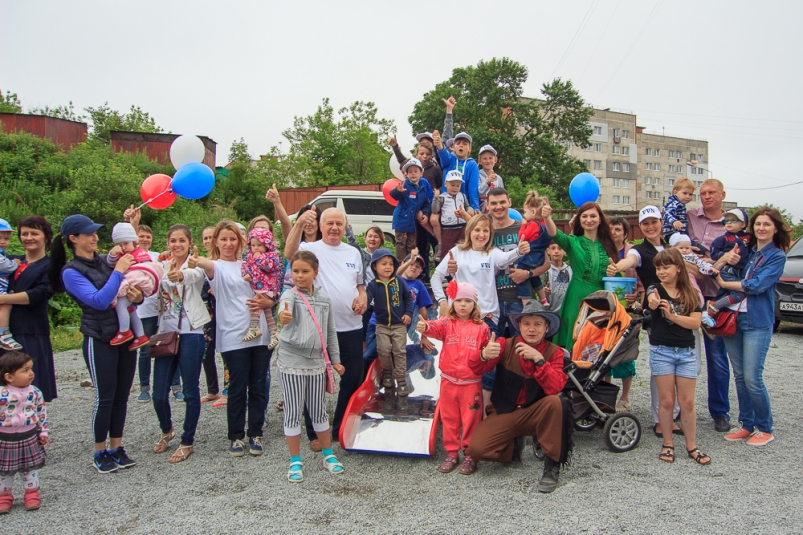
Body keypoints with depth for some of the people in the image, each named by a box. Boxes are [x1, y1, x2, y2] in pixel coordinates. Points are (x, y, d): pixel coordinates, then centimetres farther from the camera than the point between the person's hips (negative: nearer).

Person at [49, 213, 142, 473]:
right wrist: (118, 272, -17)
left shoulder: (106, 261, 8)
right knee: (105, 398, 1)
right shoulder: (70, 272, -7)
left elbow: (131, 288, 11)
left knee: (122, 396, 11)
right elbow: (99, 301, -19)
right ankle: (100, 454, 18)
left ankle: (116, 448, 24)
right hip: (100, 341, -5)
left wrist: (138, 296, -12)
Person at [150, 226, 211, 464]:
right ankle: (166, 430, 36)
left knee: (191, 392, 4)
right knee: (159, 394, 7)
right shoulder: (162, 267, 9)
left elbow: (194, 275, -29)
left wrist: (180, 275, -53)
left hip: (190, 334, -4)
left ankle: (187, 442, 22)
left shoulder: (196, 266, -4)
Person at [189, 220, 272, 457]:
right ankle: (236, 436, 18)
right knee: (237, 389, 2)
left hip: (261, 333, 4)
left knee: (258, 387, 8)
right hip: (233, 337, -4)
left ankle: (255, 433, 21)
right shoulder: (216, 267, 1)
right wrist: (197, 261, -50)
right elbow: (209, 266, -27)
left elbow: (270, 298, 18)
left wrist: (266, 302, -6)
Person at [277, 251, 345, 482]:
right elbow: (285, 307, -34)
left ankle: (328, 456, 29)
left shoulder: (324, 299, 6)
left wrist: (335, 359, 12)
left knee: (319, 411, 13)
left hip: (316, 361, 4)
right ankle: (295, 462, 18)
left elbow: (331, 332, 13)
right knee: (293, 412, 4)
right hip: (291, 360, -3)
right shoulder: (291, 295, -8)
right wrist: (284, 315, -57)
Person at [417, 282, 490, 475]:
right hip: (448, 381, 1)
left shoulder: (482, 327, 0)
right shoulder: (447, 323, -1)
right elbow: (436, 327, -25)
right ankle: (451, 453, 25)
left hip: (472, 383, -1)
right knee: (449, 418, 11)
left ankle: (470, 455, 20)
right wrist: (425, 327, -45)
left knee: (471, 419, 5)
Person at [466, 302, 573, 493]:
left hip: (536, 414, -1)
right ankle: (513, 446, 12)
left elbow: (555, 388, -21)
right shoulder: (506, 345, -6)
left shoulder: (554, 353, -5)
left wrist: (539, 359, -34)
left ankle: (552, 466, -16)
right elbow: (475, 368, -18)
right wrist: (484, 355, -42)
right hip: (504, 413, 1)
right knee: (476, 448, -21)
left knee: (555, 402, -33)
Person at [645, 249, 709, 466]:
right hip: (661, 351, -2)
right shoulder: (656, 289, -2)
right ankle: (668, 444, 17)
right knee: (666, 400, 2)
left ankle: (692, 446, 19)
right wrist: (652, 302, -51)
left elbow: (696, 323, -5)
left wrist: (672, 315, -19)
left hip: (686, 352, 2)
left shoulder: (691, 294, 6)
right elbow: (651, 300, -28)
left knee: (687, 401, 5)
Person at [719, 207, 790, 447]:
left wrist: (725, 283, -7)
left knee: (752, 378, -6)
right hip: (734, 318, 5)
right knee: (739, 376, 9)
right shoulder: (747, 251, 13)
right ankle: (747, 424, 21)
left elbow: (757, 285, -14)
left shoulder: (777, 256, -3)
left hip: (758, 322, -5)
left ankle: (765, 428, 12)